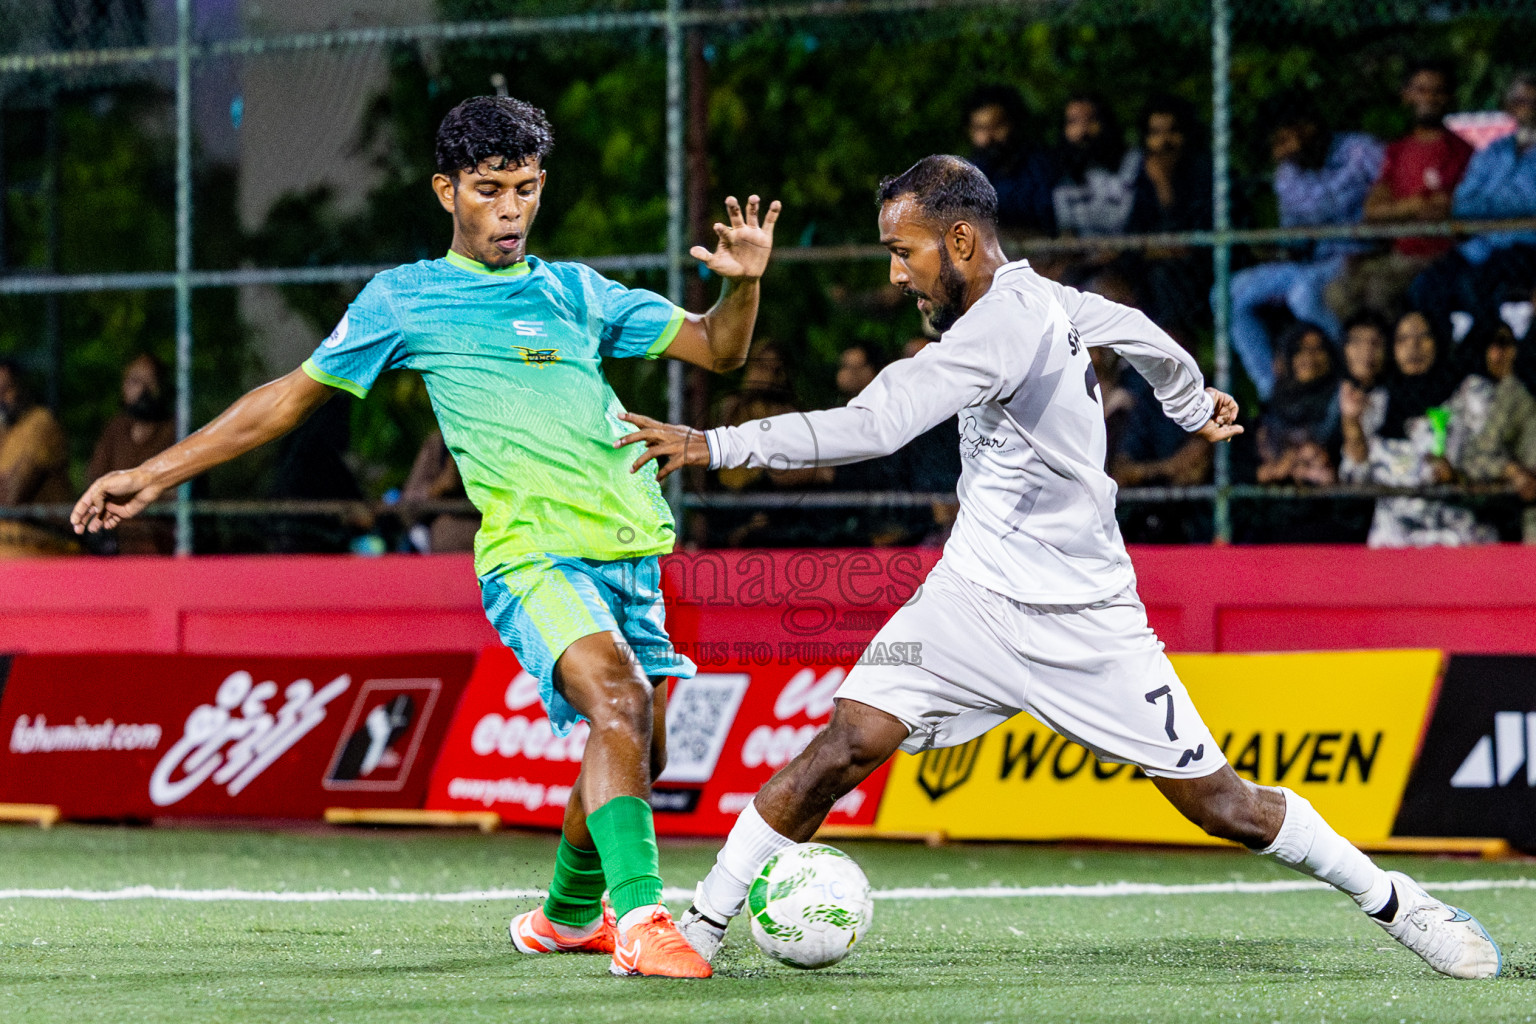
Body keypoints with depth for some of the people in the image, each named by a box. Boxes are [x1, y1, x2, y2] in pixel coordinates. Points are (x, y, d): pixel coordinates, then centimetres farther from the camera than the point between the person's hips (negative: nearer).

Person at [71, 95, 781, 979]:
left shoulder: (577, 291, 19)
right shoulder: (405, 299, 10)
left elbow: (717, 349, 19)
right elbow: (294, 395, 16)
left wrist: (744, 284, -4)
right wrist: (156, 474, 14)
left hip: (630, 544, 5)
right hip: (530, 549, -5)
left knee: (635, 756, 10)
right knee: (618, 697, -30)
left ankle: (569, 915, 35)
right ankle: (641, 919, -34)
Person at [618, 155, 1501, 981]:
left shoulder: (1010, 317, -22)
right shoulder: (1047, 299, 3)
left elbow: (875, 426, -31)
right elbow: (1141, 334, 23)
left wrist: (717, 445, -34)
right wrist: (1194, 403, 44)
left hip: (1086, 622, -7)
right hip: (972, 600, 7)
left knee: (1220, 803, 1)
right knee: (845, 746, -12)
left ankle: (1395, 902, 19)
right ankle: (704, 925, -8)